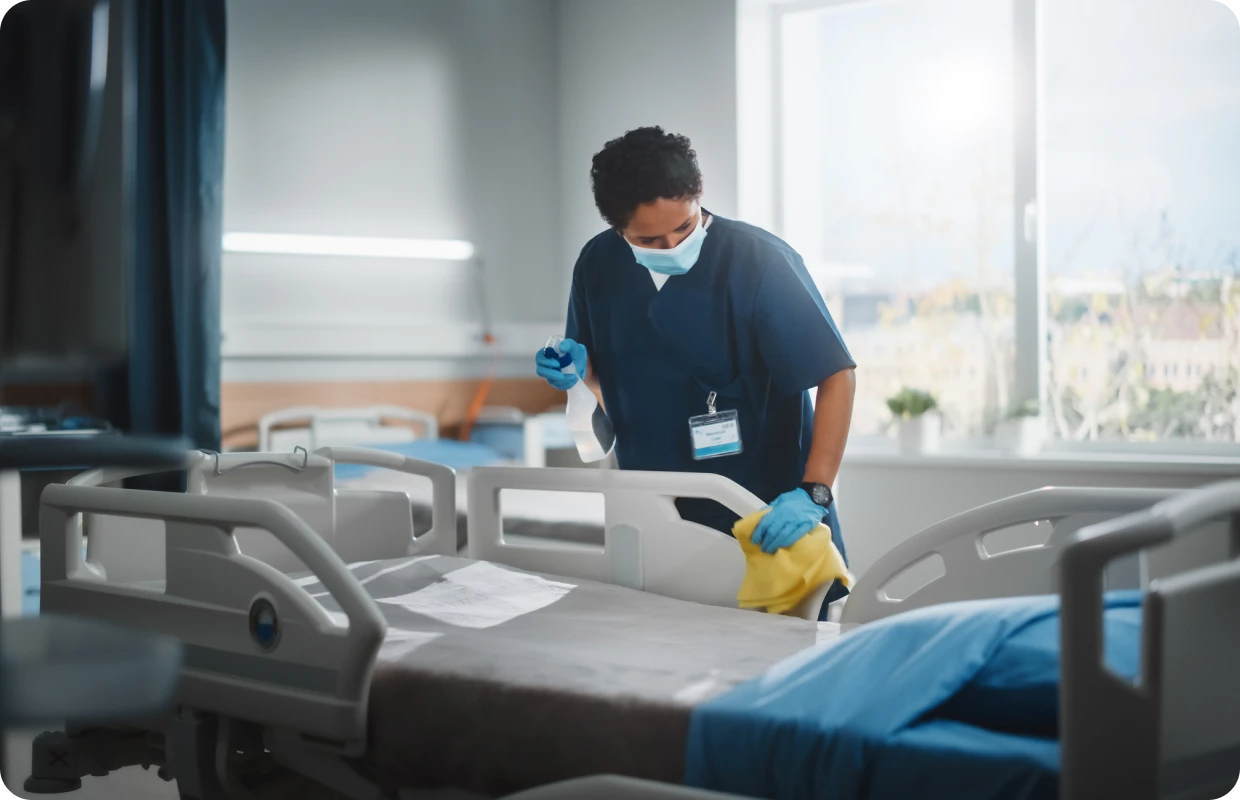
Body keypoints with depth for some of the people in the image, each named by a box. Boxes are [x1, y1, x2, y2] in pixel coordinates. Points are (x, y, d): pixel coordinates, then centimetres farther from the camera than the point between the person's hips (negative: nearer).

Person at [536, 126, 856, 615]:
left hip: (766, 524, -4)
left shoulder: (761, 261, -17)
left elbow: (837, 375, -18)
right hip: (654, 521, 4)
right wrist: (578, 372, -8)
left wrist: (813, 493, -28)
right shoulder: (598, 267, -1)